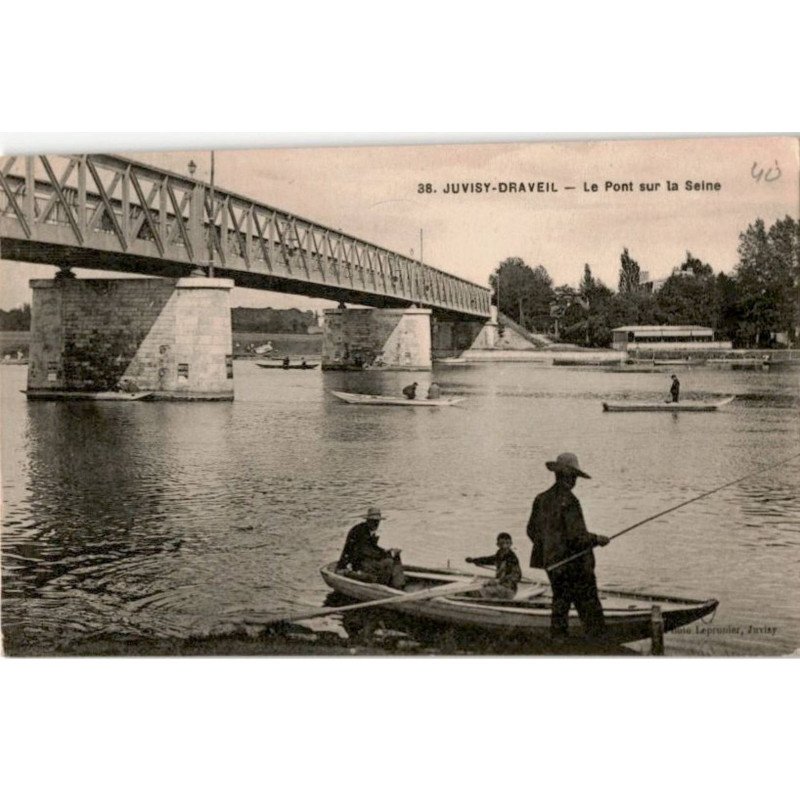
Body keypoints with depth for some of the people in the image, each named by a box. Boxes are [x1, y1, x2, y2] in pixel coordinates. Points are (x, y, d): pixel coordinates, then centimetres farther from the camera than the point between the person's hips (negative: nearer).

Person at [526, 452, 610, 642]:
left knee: (560, 601, 17)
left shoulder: (542, 499, 2)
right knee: (588, 604, 4)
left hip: (552, 562, 7)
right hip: (575, 564, -7)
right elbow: (577, 536, -22)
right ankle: (596, 638, 8)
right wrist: (598, 540, -6)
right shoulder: (569, 501, -20)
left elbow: (532, 531, 10)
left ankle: (558, 637, 16)